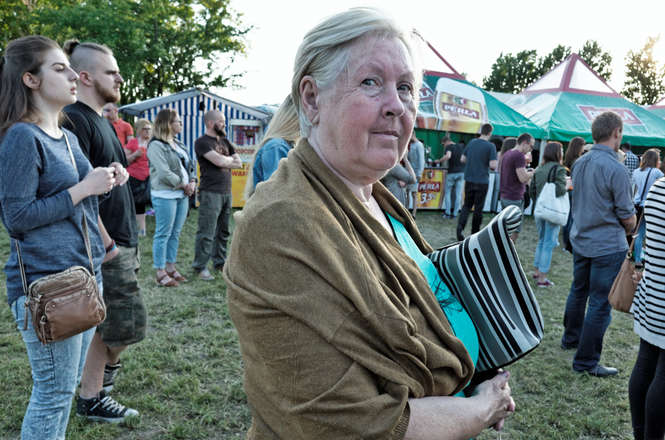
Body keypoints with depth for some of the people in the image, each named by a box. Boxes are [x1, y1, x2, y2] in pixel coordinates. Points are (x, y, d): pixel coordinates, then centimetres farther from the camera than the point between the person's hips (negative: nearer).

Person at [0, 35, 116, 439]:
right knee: (54, 392, 2)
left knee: (68, 385, 18)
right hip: (46, 282, -8)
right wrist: (83, 188, -16)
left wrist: (105, 181, 3)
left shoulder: (68, 137, 13)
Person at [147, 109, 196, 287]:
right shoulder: (156, 145, -11)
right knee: (163, 234, -2)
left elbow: (189, 165, 19)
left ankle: (170, 267, 23)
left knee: (175, 233, 13)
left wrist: (192, 182, 0)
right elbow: (164, 173, -19)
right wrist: (184, 185, -11)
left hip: (182, 194, 8)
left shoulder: (178, 144, 16)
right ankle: (160, 272, 5)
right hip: (165, 195, -8)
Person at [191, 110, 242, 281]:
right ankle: (200, 267, 1)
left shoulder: (224, 141, 18)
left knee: (223, 231, 13)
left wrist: (223, 161, -5)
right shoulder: (202, 142, -6)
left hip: (226, 191, 8)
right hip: (210, 193, -8)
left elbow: (239, 163, 10)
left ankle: (220, 262, 23)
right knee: (206, 233, -6)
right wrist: (230, 159, 1)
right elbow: (219, 161, -19)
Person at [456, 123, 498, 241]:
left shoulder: (472, 142, 4)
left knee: (467, 205, 14)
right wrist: (495, 167, 5)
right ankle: (474, 234, 16)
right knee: (478, 208, 8)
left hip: (469, 180, 4)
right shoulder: (490, 146, -11)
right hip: (482, 181, -4)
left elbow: (462, 159, 10)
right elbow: (493, 165, -17)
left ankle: (460, 226, -9)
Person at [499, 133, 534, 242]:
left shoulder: (506, 154, 13)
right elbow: (523, 178, -22)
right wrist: (533, 172, -3)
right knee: (514, 231, -2)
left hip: (503, 196, 9)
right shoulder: (519, 156, -15)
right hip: (514, 198, -9)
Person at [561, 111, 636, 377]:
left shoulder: (579, 163, 2)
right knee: (600, 303, 1)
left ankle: (570, 338, 40)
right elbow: (628, 216, -15)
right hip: (608, 246, -8)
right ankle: (586, 362, 9)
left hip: (580, 240, 8)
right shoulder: (615, 169, -21)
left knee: (578, 291, 23)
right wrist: (627, 230, 8)